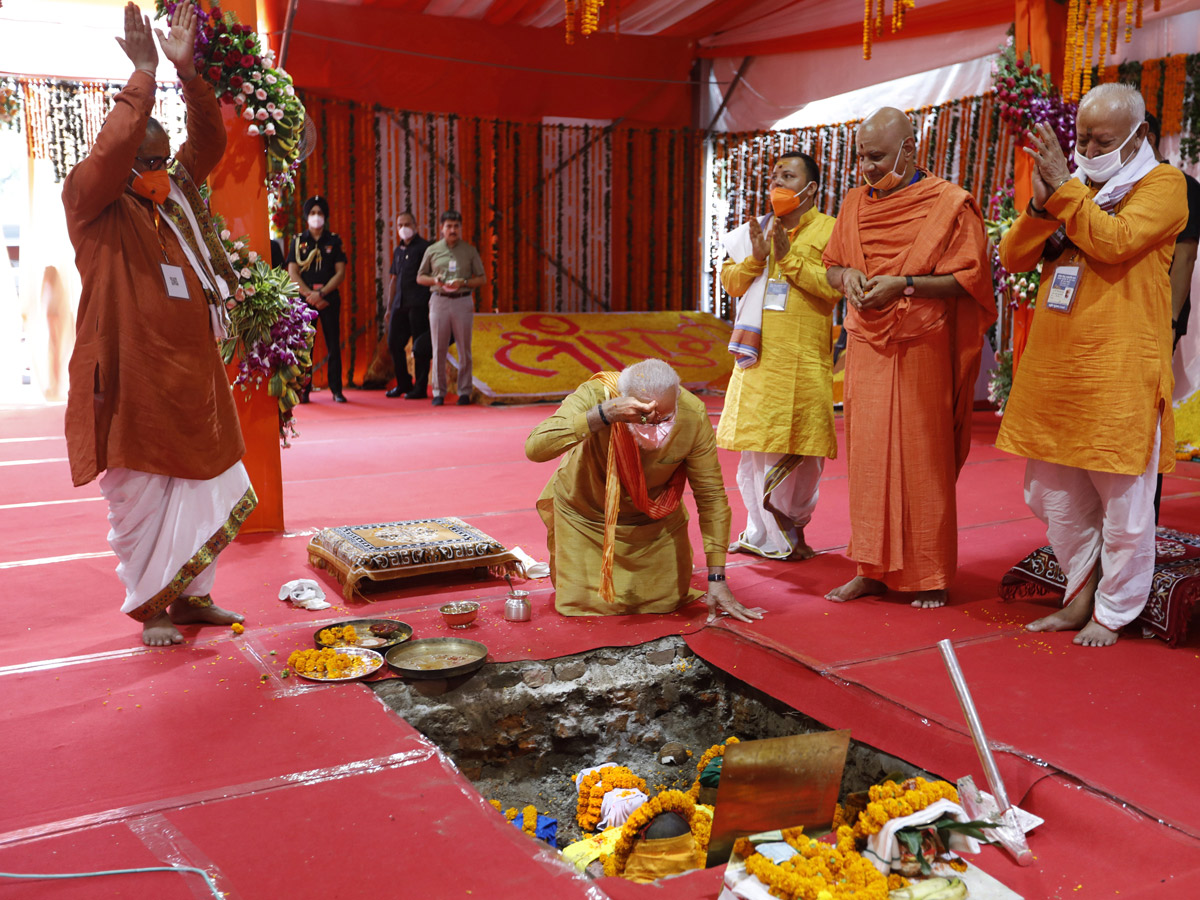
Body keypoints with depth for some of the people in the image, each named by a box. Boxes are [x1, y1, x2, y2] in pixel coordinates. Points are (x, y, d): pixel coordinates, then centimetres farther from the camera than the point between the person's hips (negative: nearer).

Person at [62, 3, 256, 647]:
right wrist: (144, 72, -20)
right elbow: (111, 148, -24)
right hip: (135, 383, -7)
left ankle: (190, 596, 27)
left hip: (194, 379, 7)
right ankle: (151, 610, 19)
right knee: (142, 502, 2)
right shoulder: (93, 205, -6)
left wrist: (187, 72, -1)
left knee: (213, 493, 12)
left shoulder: (179, 196, 13)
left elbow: (209, 142, 10)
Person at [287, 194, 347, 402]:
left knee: (333, 345, -1)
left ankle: (336, 390, 3)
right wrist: (309, 295, -9)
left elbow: (340, 272, 2)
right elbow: (292, 272, 3)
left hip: (329, 299, 0)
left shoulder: (334, 241, 9)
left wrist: (321, 293, -10)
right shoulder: (298, 241, 9)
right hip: (304, 299, 0)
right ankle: (303, 391, 2)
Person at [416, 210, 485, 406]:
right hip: (439, 301, 0)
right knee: (438, 349, 0)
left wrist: (463, 283, -10)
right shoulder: (432, 250, 9)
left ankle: (464, 391, 8)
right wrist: (435, 281, -7)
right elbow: (420, 277, 14)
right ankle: (439, 392, 7)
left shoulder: (469, 251, 8)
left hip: (462, 301, 0)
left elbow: (482, 279, 7)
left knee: (464, 350, 0)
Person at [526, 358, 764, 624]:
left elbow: (711, 496, -18)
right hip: (587, 516, -1)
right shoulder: (594, 396, -35)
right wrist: (605, 413, -57)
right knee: (582, 602, 4)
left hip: (655, 519, 2)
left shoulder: (693, 415, -29)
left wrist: (717, 579, -18)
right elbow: (535, 449, -48)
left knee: (666, 601, 8)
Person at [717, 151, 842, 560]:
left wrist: (789, 255, -15)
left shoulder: (829, 229, 0)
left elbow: (834, 287, -12)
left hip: (804, 360, -4)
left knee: (802, 447, 0)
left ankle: (793, 521, 20)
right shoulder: (755, 229, 15)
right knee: (755, 442, 5)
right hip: (759, 354, 4)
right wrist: (755, 257, -6)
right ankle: (764, 533, 17)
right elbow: (729, 281, 11)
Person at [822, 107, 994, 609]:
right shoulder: (855, 203, 12)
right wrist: (847, 276, -4)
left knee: (922, 459, -1)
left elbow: (969, 279, -9)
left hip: (922, 351, -5)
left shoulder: (949, 204, -5)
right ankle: (873, 569, 15)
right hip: (867, 347, 5)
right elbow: (831, 265, 19)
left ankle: (930, 575, 11)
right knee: (868, 455, 5)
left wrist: (904, 285, -19)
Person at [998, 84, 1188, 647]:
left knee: (1122, 500, 1)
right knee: (1057, 496, 13)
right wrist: (1041, 205, -8)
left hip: (1118, 373, -6)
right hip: (1053, 368, 6)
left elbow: (1115, 241, -19)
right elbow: (1013, 258, 9)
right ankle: (1080, 599, 28)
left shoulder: (1163, 184, -1)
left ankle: (1112, 614, 16)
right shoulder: (1074, 186, 17)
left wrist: (1063, 190, -18)